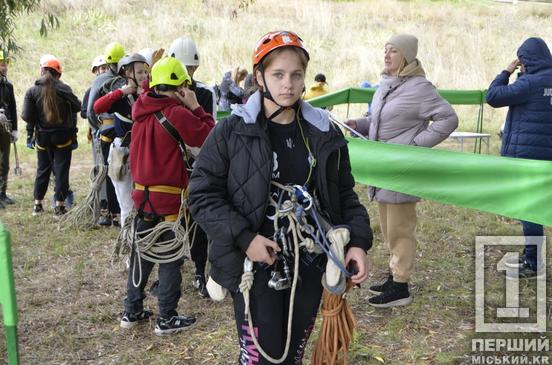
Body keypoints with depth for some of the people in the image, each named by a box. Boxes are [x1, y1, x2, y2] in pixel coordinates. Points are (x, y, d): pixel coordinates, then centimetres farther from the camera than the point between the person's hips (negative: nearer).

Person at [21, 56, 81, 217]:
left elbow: (26, 116, -8)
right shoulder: (64, 88, -10)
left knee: (43, 169, 16)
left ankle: (38, 205, 22)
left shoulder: (32, 91, -5)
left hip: (42, 136, 2)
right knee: (61, 170, 4)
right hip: (63, 136, -2)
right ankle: (59, 207, 3)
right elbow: (77, 107, -6)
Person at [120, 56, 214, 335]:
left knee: (142, 254, 18)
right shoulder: (178, 114, -17)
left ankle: (132, 311, 28)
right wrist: (195, 107, -7)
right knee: (171, 258, 5)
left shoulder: (140, 110, 4)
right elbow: (209, 135, -15)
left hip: (142, 195, 7)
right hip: (169, 199, -7)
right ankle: (167, 319, 13)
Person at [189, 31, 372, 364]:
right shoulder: (231, 132, -7)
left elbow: (344, 195, 9)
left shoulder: (325, 134, 3)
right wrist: (243, 238, -17)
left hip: (310, 266, 4)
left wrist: (358, 240, -6)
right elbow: (203, 195, -7)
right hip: (256, 266, -3)